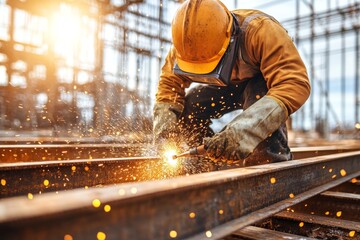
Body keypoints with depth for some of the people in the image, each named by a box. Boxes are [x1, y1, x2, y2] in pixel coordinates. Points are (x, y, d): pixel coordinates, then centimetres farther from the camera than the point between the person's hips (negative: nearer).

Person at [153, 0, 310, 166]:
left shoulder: (260, 30, -39)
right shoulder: (188, 41, -24)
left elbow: (295, 84, -47)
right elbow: (170, 84, -16)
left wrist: (245, 131, -59)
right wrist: (164, 126, -33)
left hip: (269, 82, -4)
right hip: (229, 85, 5)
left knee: (258, 93, -39)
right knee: (186, 108, -15)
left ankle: (273, 162, -24)